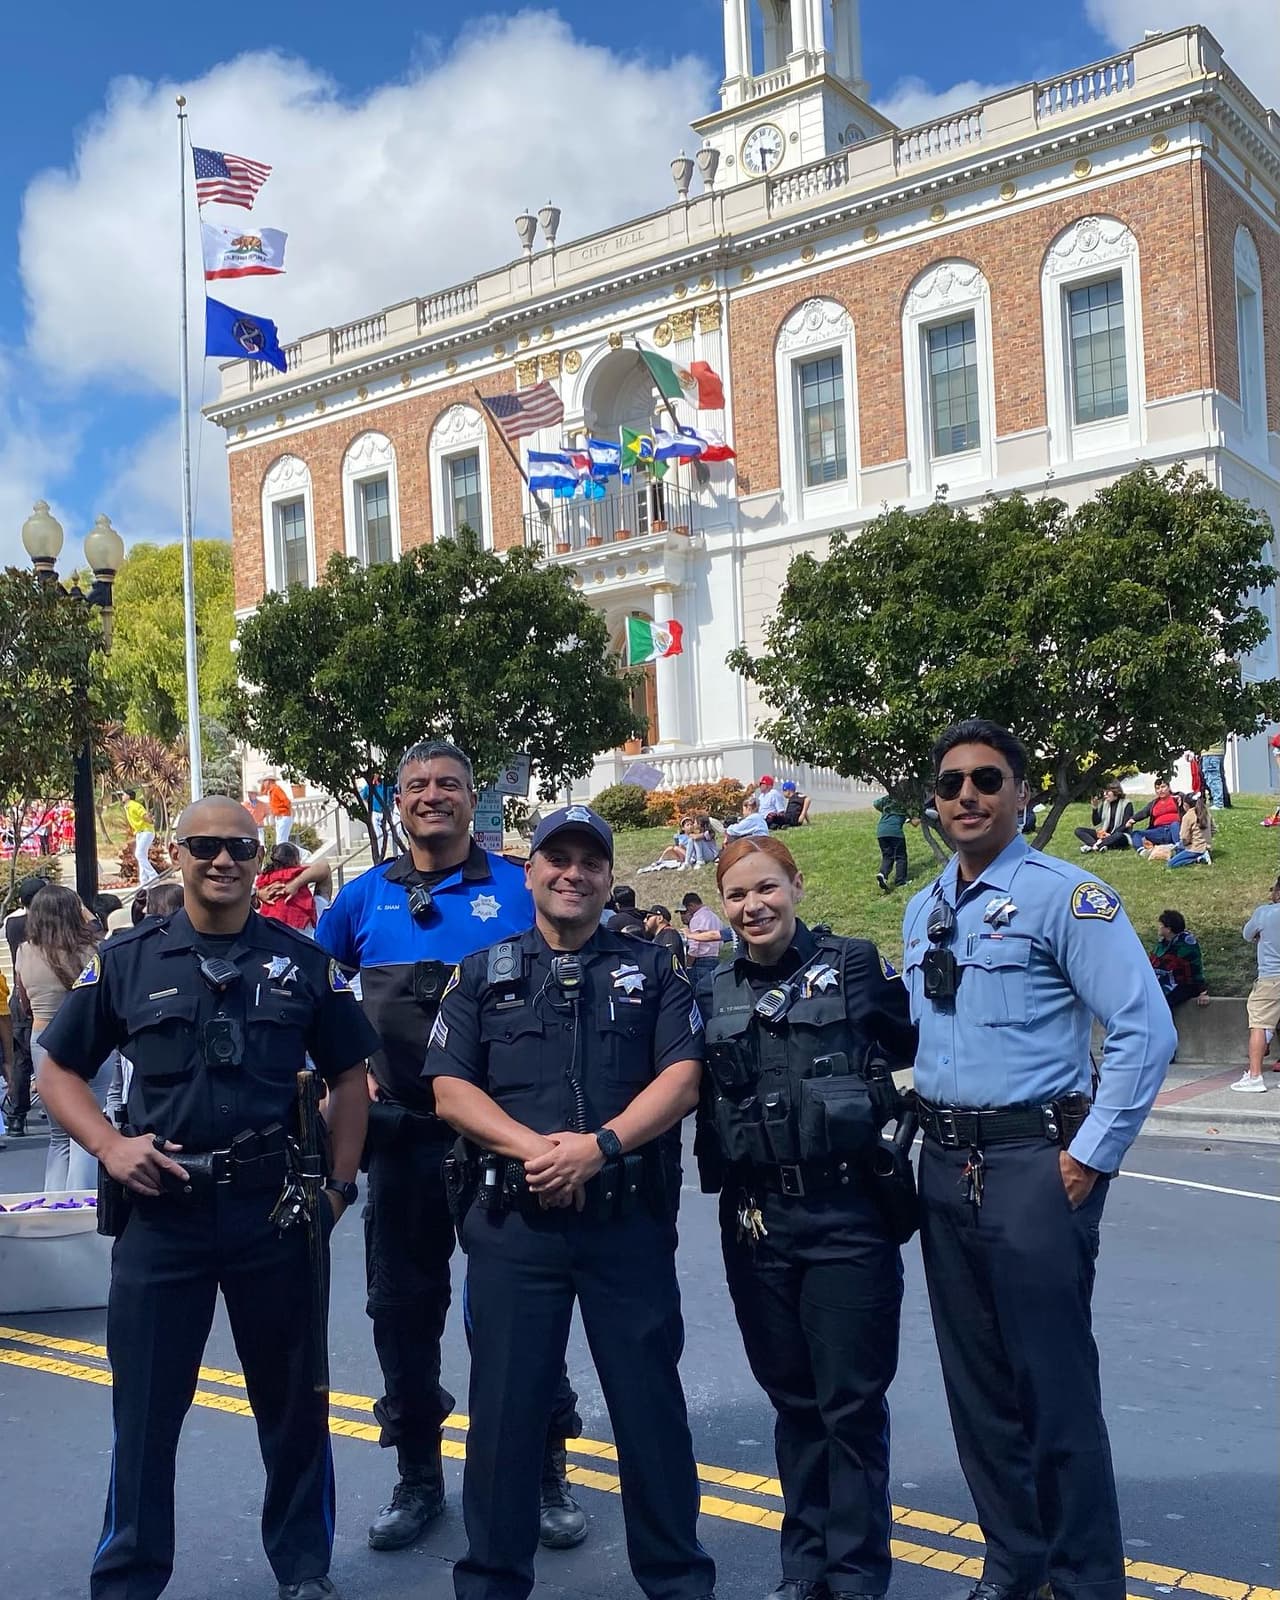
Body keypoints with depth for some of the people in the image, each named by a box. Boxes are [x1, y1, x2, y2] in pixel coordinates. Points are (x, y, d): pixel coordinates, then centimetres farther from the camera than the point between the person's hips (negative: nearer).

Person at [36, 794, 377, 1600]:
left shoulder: (304, 961, 2)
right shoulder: (127, 959, 1)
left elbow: (348, 1077, 9)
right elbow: (59, 1069, 7)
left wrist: (340, 1182, 2)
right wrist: (109, 1146, -9)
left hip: (277, 1208, 1)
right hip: (162, 1209, 0)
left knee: (293, 1399, 13)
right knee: (145, 1406, 9)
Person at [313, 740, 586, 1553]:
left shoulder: (518, 889, -1)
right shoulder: (367, 895, 6)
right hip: (404, 1135, 3)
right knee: (402, 1305, 11)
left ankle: (548, 1471, 21)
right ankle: (418, 1475, 28)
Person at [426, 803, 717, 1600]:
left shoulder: (654, 969, 7)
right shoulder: (482, 975, 8)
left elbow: (682, 1076, -3)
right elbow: (450, 1087, 0)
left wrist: (599, 1146, -17)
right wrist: (536, 1146, -15)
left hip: (631, 1220, 0)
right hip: (513, 1222, 0)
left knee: (650, 1399, 7)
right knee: (506, 1404, 7)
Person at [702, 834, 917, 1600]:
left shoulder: (853, 963, -2)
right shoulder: (714, 993, 7)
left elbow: (917, 1047, 4)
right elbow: (696, 1097, 12)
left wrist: (885, 1100, -7)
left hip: (848, 1214, -3)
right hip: (757, 1220, 3)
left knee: (851, 1401, 5)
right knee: (793, 1397, 15)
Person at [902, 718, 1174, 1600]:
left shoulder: (1064, 895, -11)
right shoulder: (923, 912, 12)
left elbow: (1146, 1029, -16)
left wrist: (1092, 1155, -15)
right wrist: (932, 1141, 13)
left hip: (1034, 1161, -7)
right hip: (944, 1163, 7)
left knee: (1054, 1385, -1)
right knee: (976, 1384, 16)